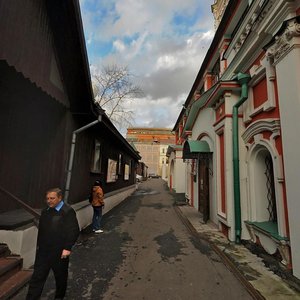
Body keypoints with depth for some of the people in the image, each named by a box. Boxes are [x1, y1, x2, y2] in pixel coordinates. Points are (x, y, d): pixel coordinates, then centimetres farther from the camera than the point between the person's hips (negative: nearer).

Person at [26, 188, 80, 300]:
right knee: (37, 277, 9)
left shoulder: (68, 211, -18)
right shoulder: (45, 211, 4)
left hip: (60, 252, -4)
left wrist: (67, 248, -19)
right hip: (43, 251, 5)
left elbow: (74, 231, -19)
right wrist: (39, 245, 15)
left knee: (61, 277, 16)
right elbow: (41, 230, 14)